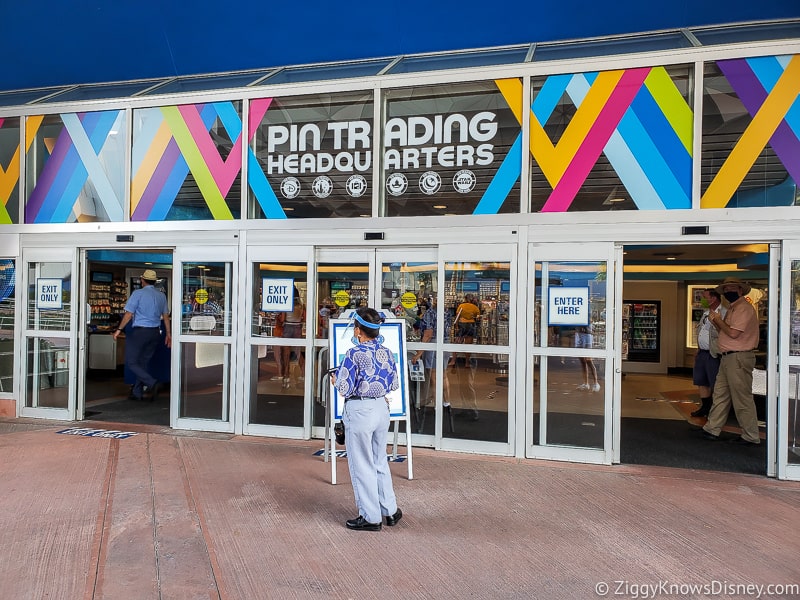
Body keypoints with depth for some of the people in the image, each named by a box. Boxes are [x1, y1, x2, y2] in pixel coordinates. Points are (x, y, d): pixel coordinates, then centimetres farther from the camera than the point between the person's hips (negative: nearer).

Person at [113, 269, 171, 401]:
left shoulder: (138, 293, -7)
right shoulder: (162, 296, 9)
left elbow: (129, 314, -8)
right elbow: (166, 316, 11)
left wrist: (119, 329, 1)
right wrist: (168, 334, 15)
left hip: (140, 331, -6)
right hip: (155, 332, 6)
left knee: (132, 362, 0)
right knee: (143, 362, 14)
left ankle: (153, 383, -17)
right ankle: (137, 392, 18)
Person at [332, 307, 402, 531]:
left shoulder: (354, 354, -17)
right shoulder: (386, 352, 2)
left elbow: (344, 389, -16)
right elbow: (394, 384, 8)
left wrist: (336, 379, 5)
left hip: (360, 410, -7)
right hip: (382, 407, 7)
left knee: (362, 465, 7)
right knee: (380, 461, 20)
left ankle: (370, 518, 17)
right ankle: (390, 510, 29)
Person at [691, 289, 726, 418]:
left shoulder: (724, 313, -13)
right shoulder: (706, 313, 16)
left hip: (714, 355, -9)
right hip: (702, 353, 9)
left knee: (715, 385, -1)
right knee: (701, 382, 15)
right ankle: (705, 407, 27)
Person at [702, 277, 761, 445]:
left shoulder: (744, 308, -12)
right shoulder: (732, 309, 19)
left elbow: (733, 333, -21)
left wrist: (718, 320, -7)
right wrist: (716, 322, 3)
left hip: (739, 358, -10)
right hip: (728, 358, 10)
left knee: (742, 398, -3)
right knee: (720, 394, 12)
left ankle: (751, 436, 7)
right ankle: (712, 429, 18)